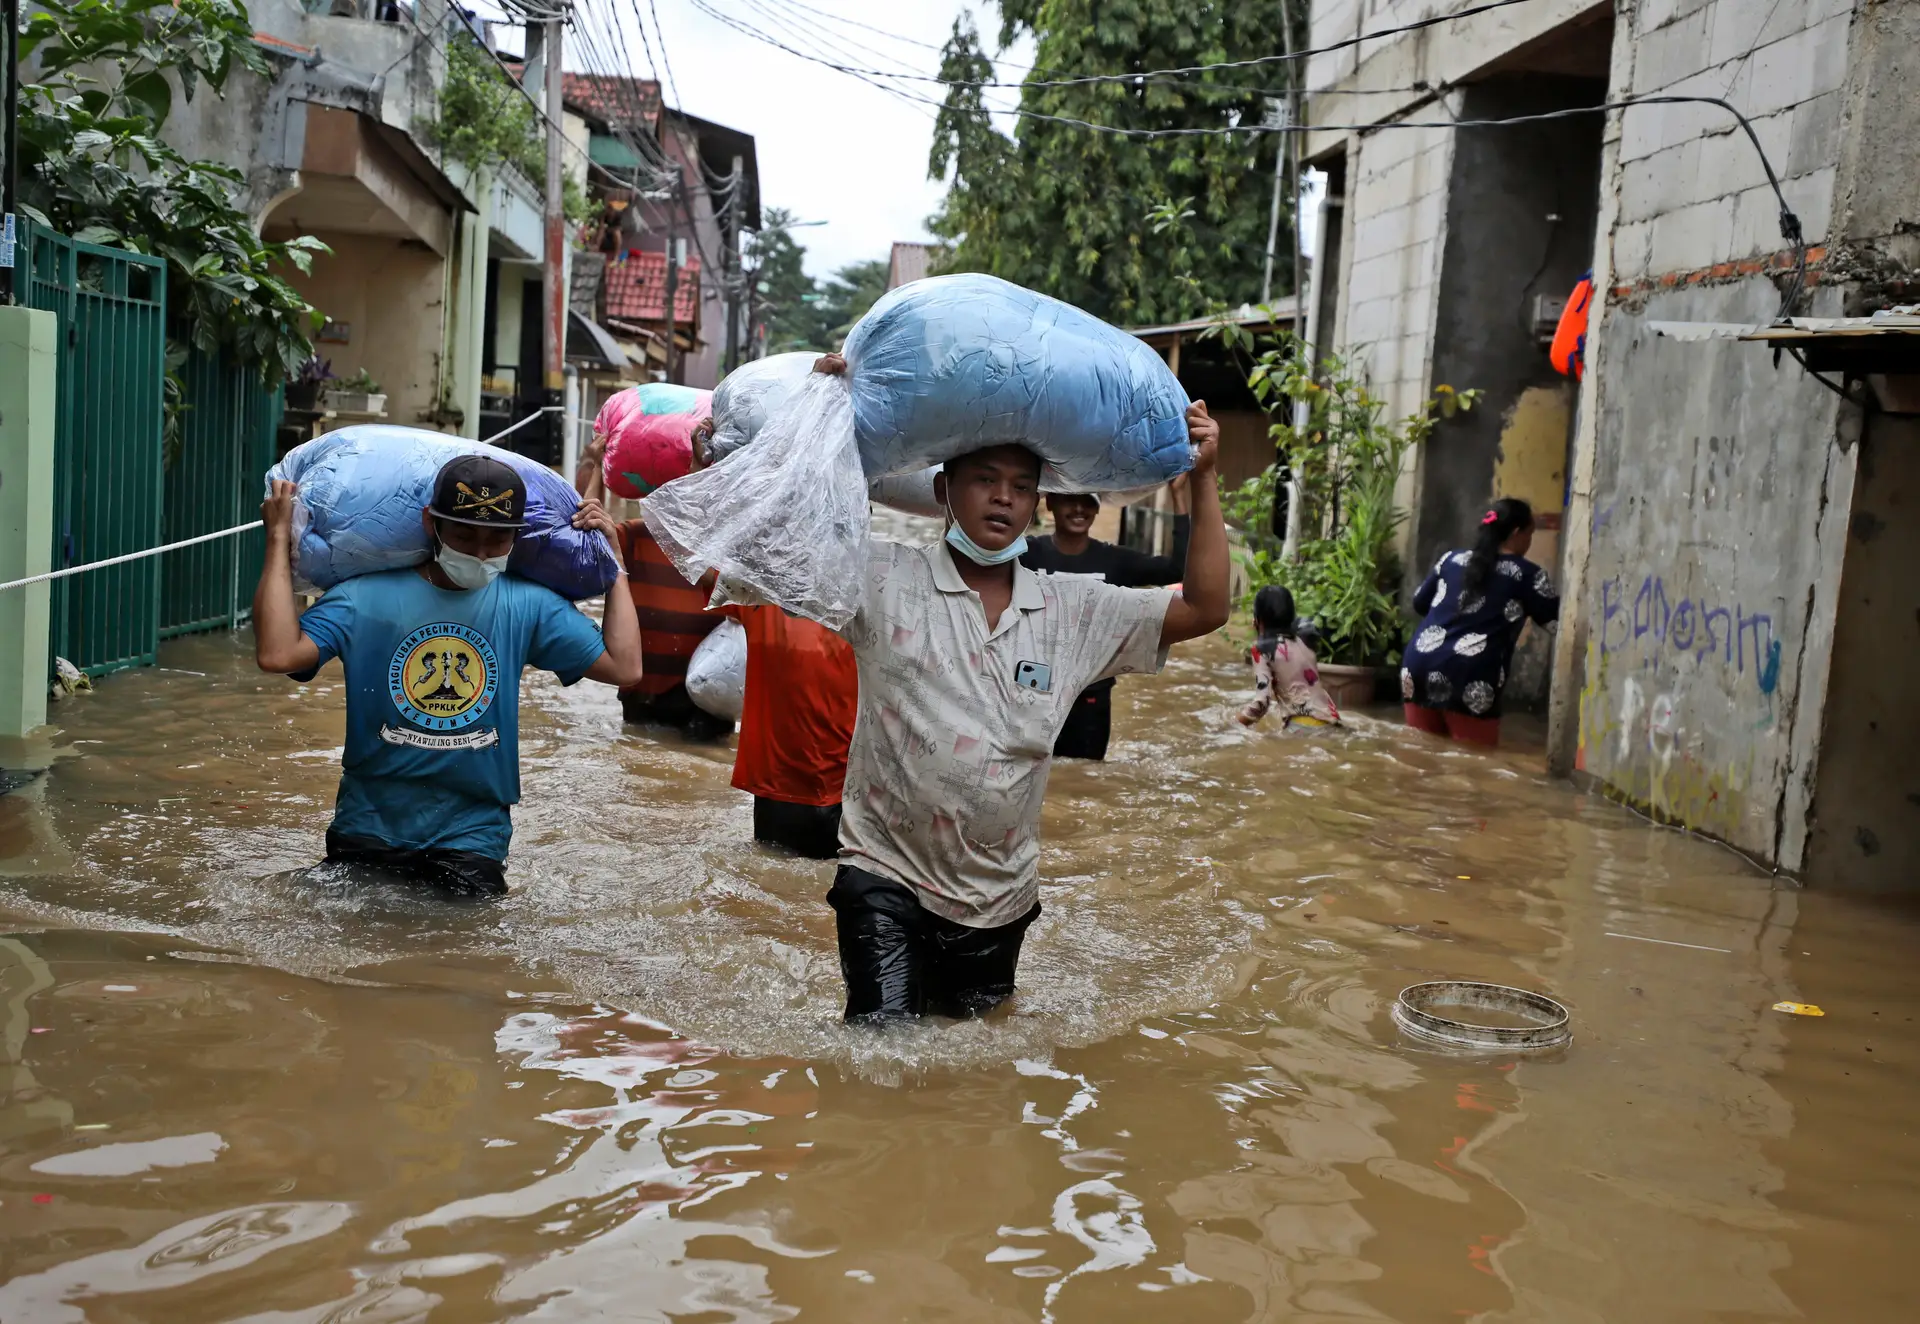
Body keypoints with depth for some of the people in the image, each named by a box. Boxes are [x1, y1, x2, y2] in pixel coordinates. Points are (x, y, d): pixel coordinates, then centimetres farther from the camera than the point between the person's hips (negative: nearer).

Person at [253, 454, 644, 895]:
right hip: (366, 831, 0)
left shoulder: (529, 606, 2)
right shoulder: (364, 598, -3)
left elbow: (624, 667, -4)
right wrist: (280, 539, -10)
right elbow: (278, 654, -18)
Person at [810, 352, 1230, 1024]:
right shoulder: (886, 580, -5)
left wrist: (1203, 479, -3)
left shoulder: (1074, 610, 3)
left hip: (999, 894, 4)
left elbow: (1203, 610, 2)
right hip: (887, 875, -3)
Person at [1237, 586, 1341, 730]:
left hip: (1302, 727, -7)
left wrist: (1244, 717, 8)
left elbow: (1262, 699, -11)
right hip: (1328, 720, 7)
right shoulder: (1302, 640, 15)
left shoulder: (1263, 648, -4)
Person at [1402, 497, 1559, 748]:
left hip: (1419, 666, 5)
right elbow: (1557, 619, 15)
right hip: (1469, 679, -5)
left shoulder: (1451, 559, 18)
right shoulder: (1527, 575, 5)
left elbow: (1420, 603, 28)